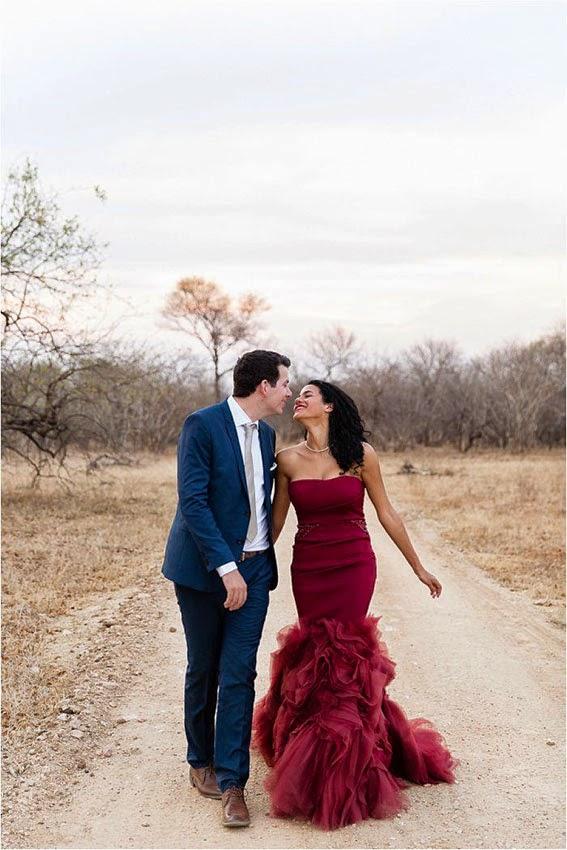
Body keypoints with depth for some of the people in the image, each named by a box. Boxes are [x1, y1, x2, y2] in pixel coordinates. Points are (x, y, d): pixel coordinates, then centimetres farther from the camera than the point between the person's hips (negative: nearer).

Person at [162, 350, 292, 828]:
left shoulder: (266, 434, 9)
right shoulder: (202, 425, -13)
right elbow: (193, 501, -19)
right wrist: (226, 567, -23)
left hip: (253, 568, 4)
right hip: (204, 568, -4)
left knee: (239, 675, -2)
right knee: (203, 670, 10)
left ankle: (232, 782, 1)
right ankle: (201, 761, 30)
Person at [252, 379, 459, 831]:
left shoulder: (360, 454, -4)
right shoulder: (288, 460, 1)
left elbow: (386, 514, 3)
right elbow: (276, 521, 7)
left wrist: (419, 568, 8)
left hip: (354, 566, -2)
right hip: (308, 569, 2)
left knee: (340, 657, -3)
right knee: (316, 655, 7)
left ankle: (340, 767, 12)